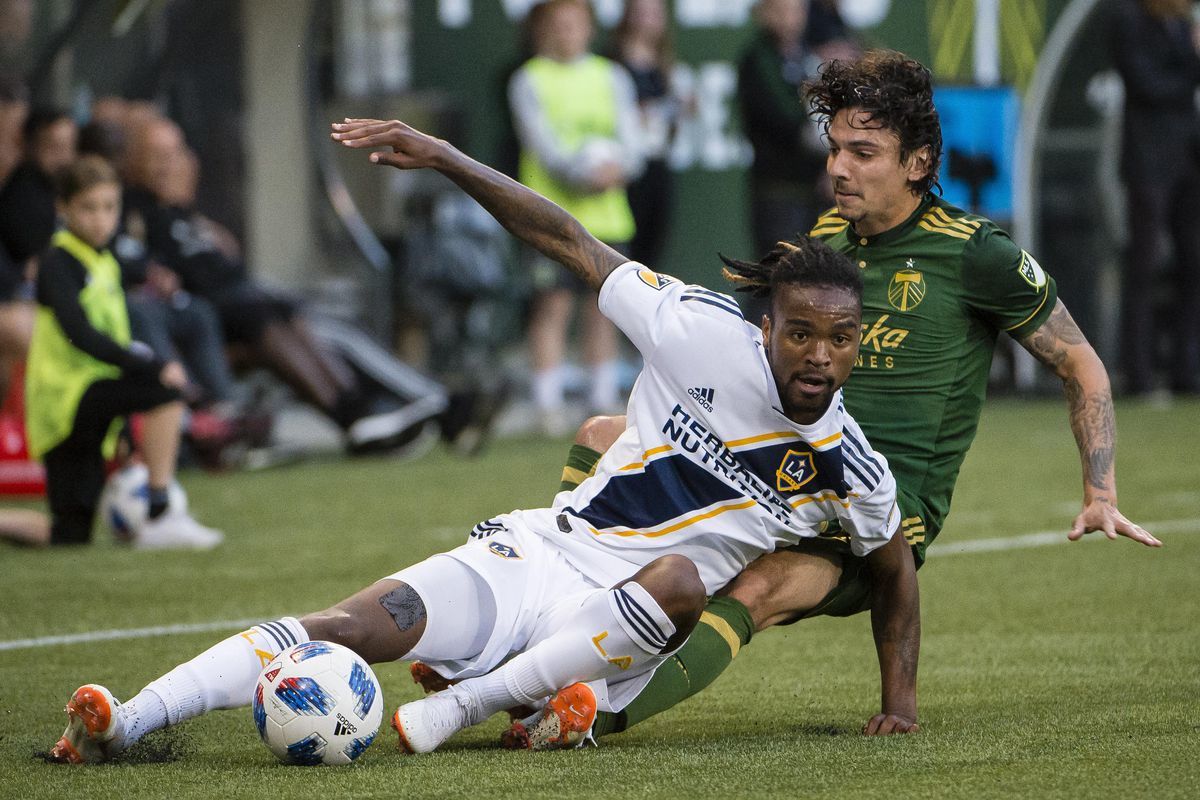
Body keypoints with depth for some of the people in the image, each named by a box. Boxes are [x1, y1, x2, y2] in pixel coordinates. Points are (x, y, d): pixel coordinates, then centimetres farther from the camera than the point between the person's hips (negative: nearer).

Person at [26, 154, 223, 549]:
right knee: (165, 391, -27)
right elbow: (80, 333, -24)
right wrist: (152, 368, -30)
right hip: (67, 394, -9)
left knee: (71, 537, 4)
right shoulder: (59, 264, -10)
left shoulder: (104, 264, 17)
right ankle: (160, 517, -24)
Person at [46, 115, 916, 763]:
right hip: (535, 555, 1)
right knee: (355, 625, -23)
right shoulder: (708, 337, -6)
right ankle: (125, 722, -32)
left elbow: (896, 568, 18)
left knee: (680, 580, -38)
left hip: (619, 623, 0)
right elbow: (566, 238, -1)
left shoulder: (852, 471, -2)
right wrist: (443, 157, -7)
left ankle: (459, 707, -35)